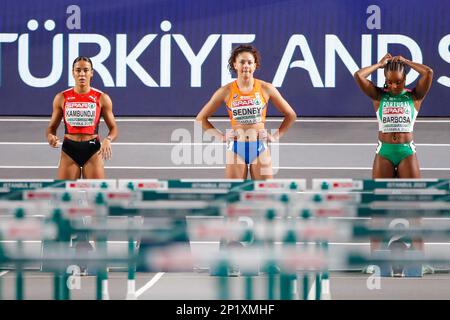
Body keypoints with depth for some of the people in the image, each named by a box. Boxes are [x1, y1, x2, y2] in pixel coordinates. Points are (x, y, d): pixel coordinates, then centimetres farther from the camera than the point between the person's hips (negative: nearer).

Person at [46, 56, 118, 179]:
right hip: (69, 150, 1)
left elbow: (113, 128, 5)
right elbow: (52, 127, 10)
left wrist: (108, 140, -18)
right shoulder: (61, 98, 3)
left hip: (93, 150, -1)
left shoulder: (102, 98, 1)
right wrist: (50, 137, -14)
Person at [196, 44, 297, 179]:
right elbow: (201, 118, 8)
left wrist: (275, 137, 4)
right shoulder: (226, 91, -1)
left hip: (260, 149, 0)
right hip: (236, 149, 0)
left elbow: (291, 115, 11)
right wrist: (220, 136, 0)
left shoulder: (266, 88, 0)